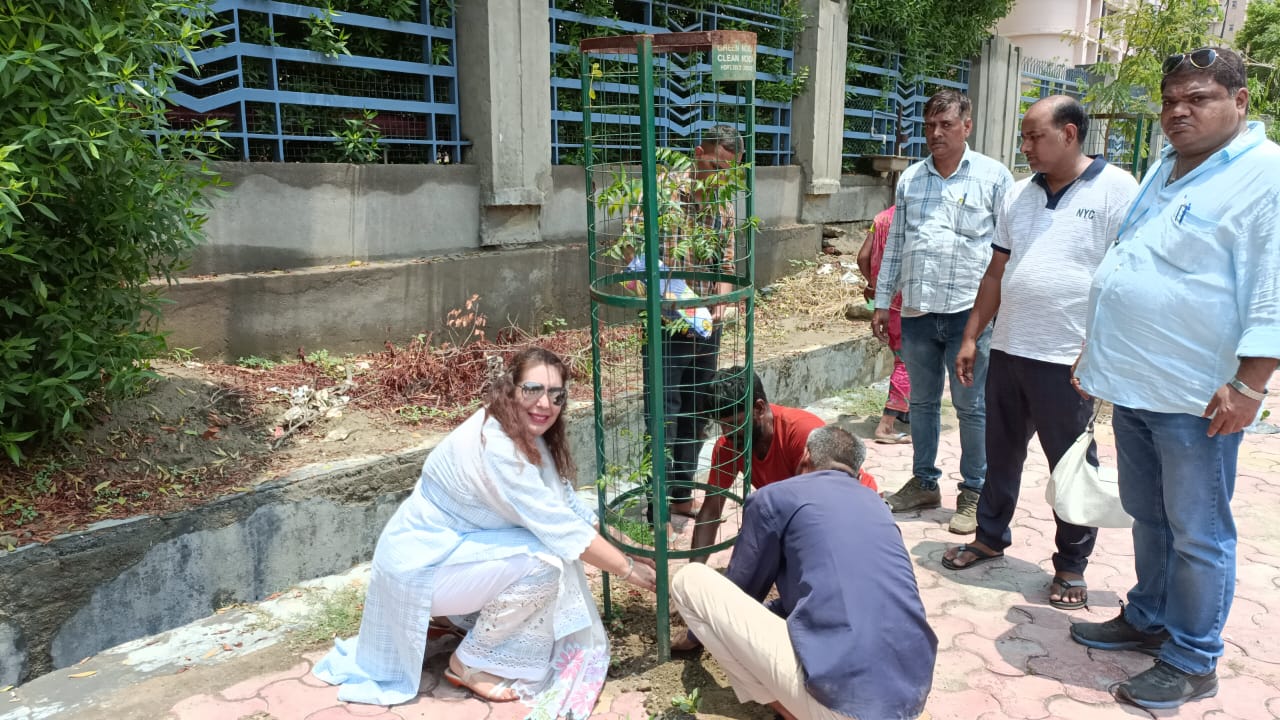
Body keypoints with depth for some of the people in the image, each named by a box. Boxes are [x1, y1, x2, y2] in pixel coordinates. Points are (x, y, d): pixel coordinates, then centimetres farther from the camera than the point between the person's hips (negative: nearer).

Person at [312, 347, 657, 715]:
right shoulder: (494, 446, -29)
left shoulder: (526, 434, 0)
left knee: (553, 543, 0)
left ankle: (470, 616, 16)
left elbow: (567, 508, 2)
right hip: (420, 565, -9)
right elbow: (561, 529, -28)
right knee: (544, 560, -23)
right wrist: (630, 570, -20)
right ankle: (470, 662, -3)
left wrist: (625, 549, -3)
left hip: (454, 547, 9)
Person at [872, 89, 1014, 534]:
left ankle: (973, 493, 17)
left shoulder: (993, 176, 0)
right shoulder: (911, 178, 12)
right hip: (917, 312, 4)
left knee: (971, 406, 4)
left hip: (970, 312, -4)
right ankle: (923, 483, 27)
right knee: (921, 402, 13)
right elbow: (895, 244, 15)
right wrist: (883, 302, 13)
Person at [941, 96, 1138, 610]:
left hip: (1067, 360, -5)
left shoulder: (1116, 190, -7)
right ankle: (990, 537, 34)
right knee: (1001, 453, 17)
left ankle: (1071, 566, 23)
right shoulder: (1020, 194, 11)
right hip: (1007, 351, 6)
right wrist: (971, 337, 12)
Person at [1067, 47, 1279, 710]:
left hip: (1197, 398, -8)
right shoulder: (1164, 172, 16)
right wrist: (1097, 352, 21)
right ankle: (1149, 619, 35)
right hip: (1133, 384, 8)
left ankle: (1192, 661, 18)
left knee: (1196, 534, 4)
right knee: (1147, 517, 19)